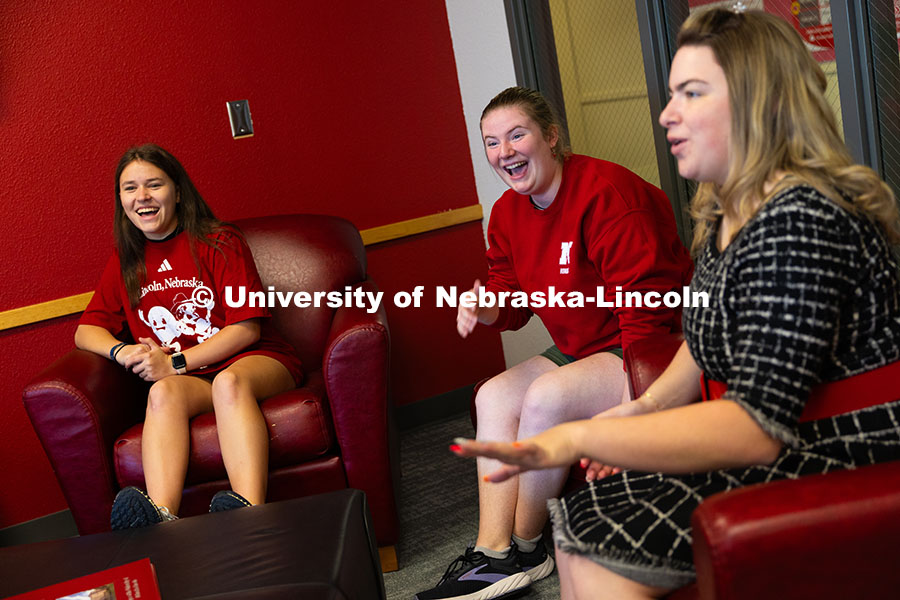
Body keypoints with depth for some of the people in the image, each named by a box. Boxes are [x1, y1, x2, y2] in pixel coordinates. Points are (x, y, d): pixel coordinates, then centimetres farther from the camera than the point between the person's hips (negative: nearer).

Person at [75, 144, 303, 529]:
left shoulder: (219, 242, 0)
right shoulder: (125, 263, 14)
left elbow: (246, 328, -6)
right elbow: (86, 331, 15)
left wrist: (176, 362, -13)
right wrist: (122, 351, -9)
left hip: (254, 361, -3)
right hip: (186, 380, 3)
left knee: (229, 381, -38)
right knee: (163, 393, -32)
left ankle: (250, 512, -57)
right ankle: (162, 518, -53)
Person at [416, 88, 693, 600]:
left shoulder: (604, 190, -22)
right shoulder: (509, 214, 5)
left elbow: (647, 307, -25)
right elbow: (513, 297, 11)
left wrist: (631, 401, -29)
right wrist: (487, 309, -15)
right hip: (582, 350, 9)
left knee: (547, 398, -26)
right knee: (494, 397, -4)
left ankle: (526, 547, -6)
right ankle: (494, 554, -8)